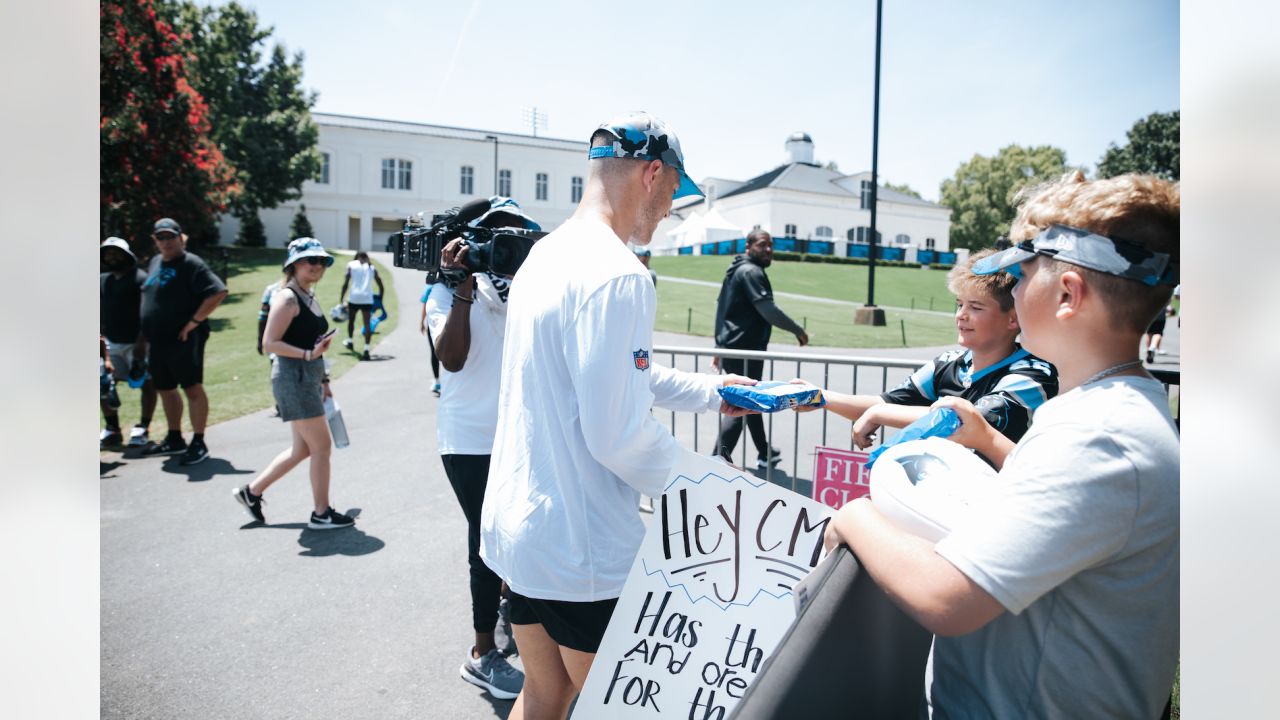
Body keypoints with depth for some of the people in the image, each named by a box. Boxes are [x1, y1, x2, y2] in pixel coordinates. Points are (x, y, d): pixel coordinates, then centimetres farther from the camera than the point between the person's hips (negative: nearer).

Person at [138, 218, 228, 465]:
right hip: (158, 341, 9)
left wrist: (194, 322, -20)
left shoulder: (191, 264, -10)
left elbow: (218, 292, -21)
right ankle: (174, 440, 28)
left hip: (183, 340, -9)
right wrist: (148, 332, 17)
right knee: (166, 389, 16)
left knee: (192, 388, -5)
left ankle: (198, 443, -1)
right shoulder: (155, 263, 16)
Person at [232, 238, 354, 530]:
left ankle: (251, 491, 29)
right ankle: (322, 513, 10)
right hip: (293, 378, -10)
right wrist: (308, 354, -27)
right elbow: (269, 343, -18)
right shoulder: (287, 298, -12)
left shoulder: (309, 297, 15)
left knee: (302, 448, 16)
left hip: (309, 379, 10)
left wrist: (323, 380, 21)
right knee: (321, 446, -3)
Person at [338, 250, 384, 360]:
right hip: (367, 299, 0)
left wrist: (341, 300, 5)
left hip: (354, 297, 0)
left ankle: (350, 341, 43)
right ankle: (366, 349, -14)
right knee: (367, 324, -3)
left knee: (351, 320, 23)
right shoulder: (372, 268, 14)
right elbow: (381, 286, 11)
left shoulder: (351, 265, 9)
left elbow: (345, 284, 2)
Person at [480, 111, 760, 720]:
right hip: (580, 551, -9)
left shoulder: (543, 255, 8)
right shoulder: (616, 277, -23)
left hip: (517, 527, 9)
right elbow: (618, 433, -24)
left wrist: (707, 391, 21)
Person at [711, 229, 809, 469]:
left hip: (731, 347, 10)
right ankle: (719, 457, -12)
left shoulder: (737, 270, 18)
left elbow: (722, 309, 21)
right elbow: (768, 310, -22)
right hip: (745, 349, -10)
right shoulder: (752, 272, -13)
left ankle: (765, 453, 30)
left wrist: (720, 346, 24)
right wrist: (797, 330, -11)